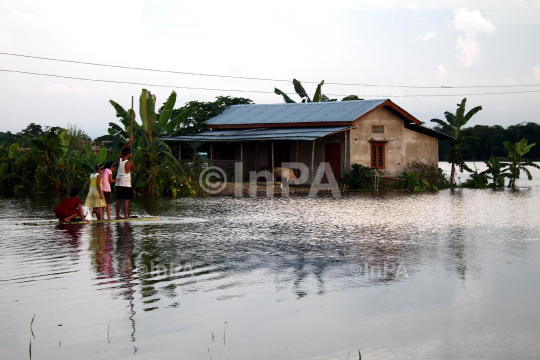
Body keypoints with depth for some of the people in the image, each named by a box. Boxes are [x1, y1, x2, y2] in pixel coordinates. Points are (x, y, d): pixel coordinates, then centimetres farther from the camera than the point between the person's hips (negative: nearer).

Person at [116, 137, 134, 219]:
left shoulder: (118, 160, 1)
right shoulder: (130, 163, -13)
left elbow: (122, 150, 15)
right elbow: (133, 169, 7)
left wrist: (128, 142, 19)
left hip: (118, 183, 6)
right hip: (126, 184, -6)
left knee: (119, 200, 11)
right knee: (127, 200, -5)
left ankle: (117, 215, 13)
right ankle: (126, 215, -10)